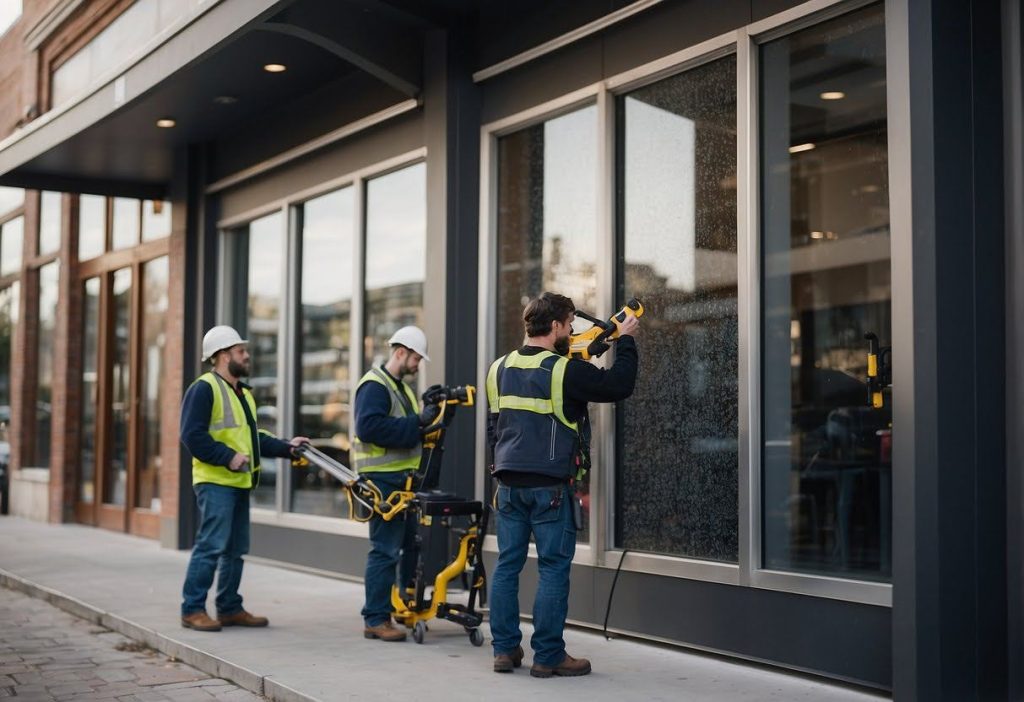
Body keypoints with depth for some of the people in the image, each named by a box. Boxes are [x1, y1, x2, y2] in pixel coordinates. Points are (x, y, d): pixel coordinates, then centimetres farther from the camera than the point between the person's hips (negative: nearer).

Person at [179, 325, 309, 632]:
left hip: (239, 482, 9)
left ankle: (230, 608, 20)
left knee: (236, 549, 12)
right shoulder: (204, 389, -10)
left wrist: (286, 447, 10)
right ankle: (192, 609, -4)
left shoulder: (243, 392, 20)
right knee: (211, 546, -10)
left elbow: (253, 437, 22)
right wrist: (228, 457, -21)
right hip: (215, 482, -9)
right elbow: (192, 435, -18)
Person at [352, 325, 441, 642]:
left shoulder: (401, 386, 18)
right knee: (385, 550, -8)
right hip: (383, 479, -10)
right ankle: (375, 619, -2)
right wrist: (416, 423, -26)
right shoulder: (374, 385, -13)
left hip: (403, 478, 10)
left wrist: (427, 417, 6)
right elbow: (369, 427, -28)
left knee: (412, 543, 17)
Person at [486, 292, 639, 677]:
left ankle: (505, 649, 16)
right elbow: (619, 385, -9)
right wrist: (625, 341, 5)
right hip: (550, 485, -6)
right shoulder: (564, 371, -12)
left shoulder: (500, 369, 10)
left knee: (507, 565, 10)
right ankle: (548, 656, 4)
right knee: (553, 568, 0)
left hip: (509, 483, 7)